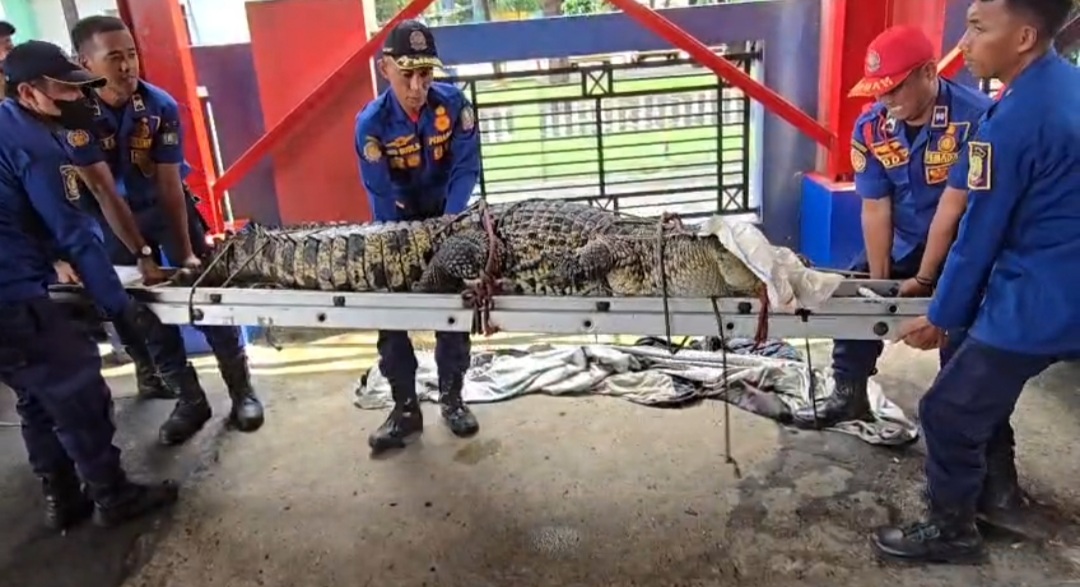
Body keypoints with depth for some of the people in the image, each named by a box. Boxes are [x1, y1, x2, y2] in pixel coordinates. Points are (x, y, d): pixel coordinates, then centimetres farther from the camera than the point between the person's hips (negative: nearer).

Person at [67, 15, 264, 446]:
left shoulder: (162, 106, -19)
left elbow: (169, 184, -18)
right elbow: (104, 191, -26)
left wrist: (187, 252, -21)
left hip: (169, 206, 0)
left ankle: (241, 389, 9)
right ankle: (190, 399, 15)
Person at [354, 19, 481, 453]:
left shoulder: (453, 103, -18)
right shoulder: (371, 122, -21)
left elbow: (466, 166, -18)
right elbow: (382, 195, -19)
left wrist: (448, 226, -28)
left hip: (448, 217, 1)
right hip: (398, 223, 0)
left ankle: (452, 398, 21)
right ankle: (405, 408, 11)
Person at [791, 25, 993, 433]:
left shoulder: (976, 117, -28)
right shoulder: (870, 127, -14)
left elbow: (952, 207, -24)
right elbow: (875, 209, -11)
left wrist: (923, 279, -18)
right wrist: (878, 280, -9)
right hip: (904, 243, 5)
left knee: (961, 328, -5)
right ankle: (849, 395, 22)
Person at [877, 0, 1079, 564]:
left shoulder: (1011, 122, -24)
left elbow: (979, 236, -17)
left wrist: (941, 316, -3)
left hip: (1032, 304, -9)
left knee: (949, 412, 4)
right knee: (984, 389, 27)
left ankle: (953, 529, 21)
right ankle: (994, 488, 44)